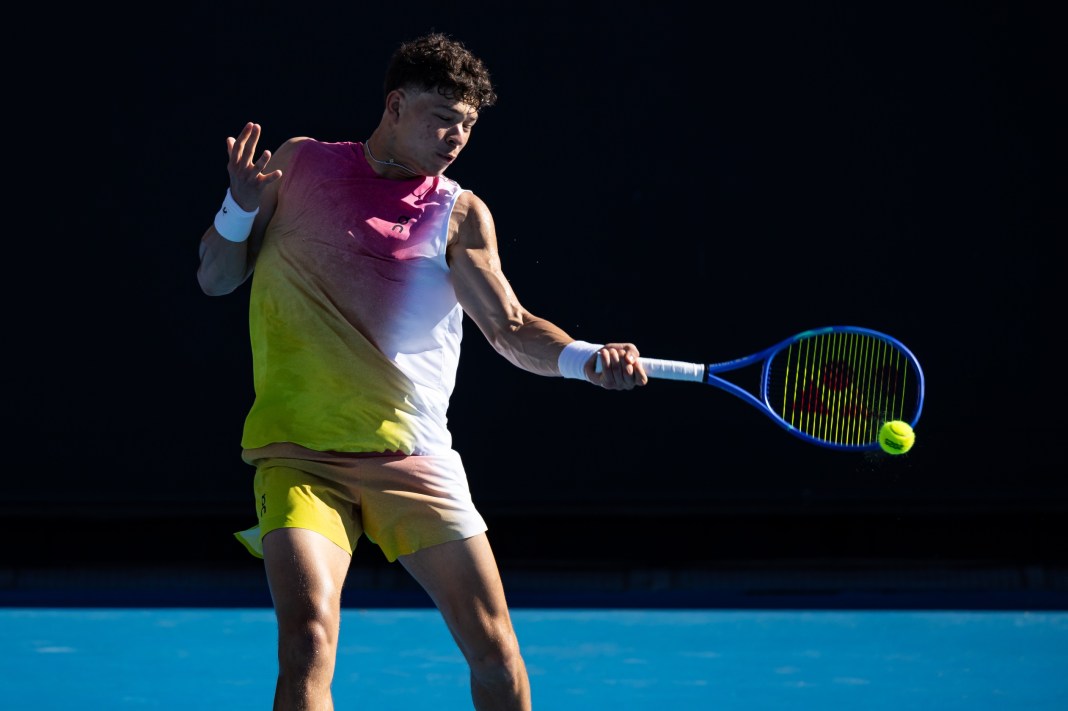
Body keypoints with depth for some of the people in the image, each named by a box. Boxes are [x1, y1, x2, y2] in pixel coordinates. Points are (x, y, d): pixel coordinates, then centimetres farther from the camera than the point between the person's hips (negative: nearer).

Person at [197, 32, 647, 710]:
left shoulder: (460, 214, 6)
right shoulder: (300, 163, 8)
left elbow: (513, 329, -3)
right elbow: (215, 278, 14)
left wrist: (586, 358, -23)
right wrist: (243, 207, -6)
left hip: (414, 459, 1)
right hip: (301, 458, -1)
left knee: (496, 653, -1)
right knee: (309, 644, -22)